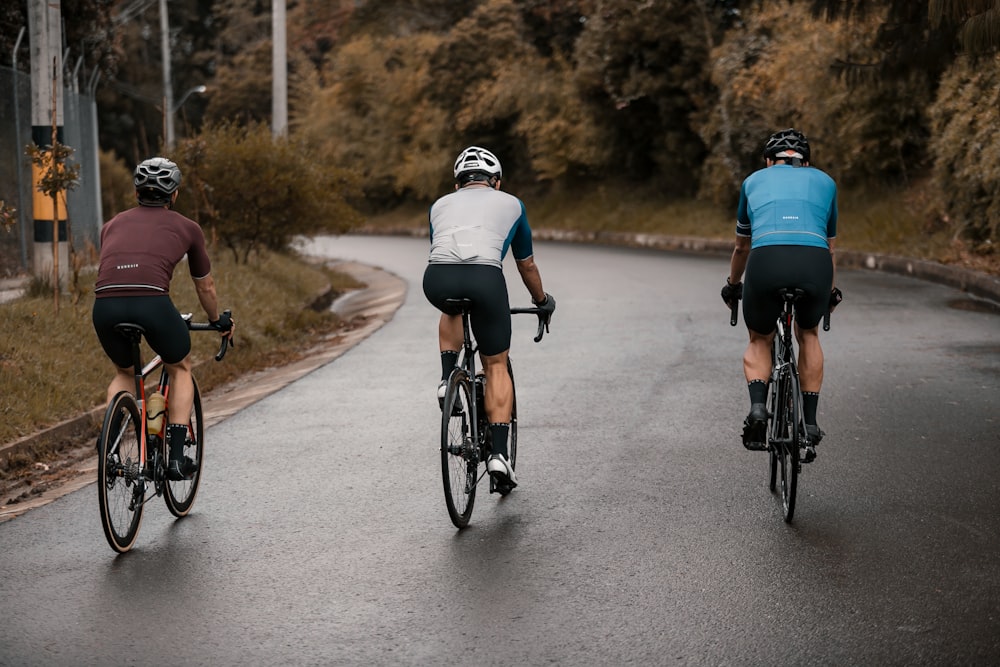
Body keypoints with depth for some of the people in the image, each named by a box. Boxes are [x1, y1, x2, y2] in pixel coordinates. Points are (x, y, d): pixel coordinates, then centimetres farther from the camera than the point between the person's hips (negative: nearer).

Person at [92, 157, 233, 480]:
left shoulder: (113, 224, 30)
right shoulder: (186, 227, 22)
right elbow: (205, 287, 34)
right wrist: (219, 322, 52)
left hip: (105, 305, 3)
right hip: (152, 302, -3)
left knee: (124, 373, 32)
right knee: (180, 369, 26)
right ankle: (177, 456, 17)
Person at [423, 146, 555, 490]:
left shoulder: (441, 204, 33)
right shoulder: (511, 204, 29)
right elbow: (526, 264, 40)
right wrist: (542, 300, 58)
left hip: (437, 278, 2)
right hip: (484, 277, -2)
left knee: (452, 311, 39)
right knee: (496, 366, 15)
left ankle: (447, 378, 20)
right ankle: (498, 452, 5)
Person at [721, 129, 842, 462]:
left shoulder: (755, 180, 31)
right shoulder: (824, 181, 32)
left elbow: (741, 247, 43)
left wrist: (732, 286, 61)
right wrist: (831, 291, 60)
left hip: (766, 260, -1)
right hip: (814, 262, 1)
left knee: (759, 341, 24)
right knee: (808, 334, 30)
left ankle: (757, 407, -1)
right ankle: (810, 424, 24)